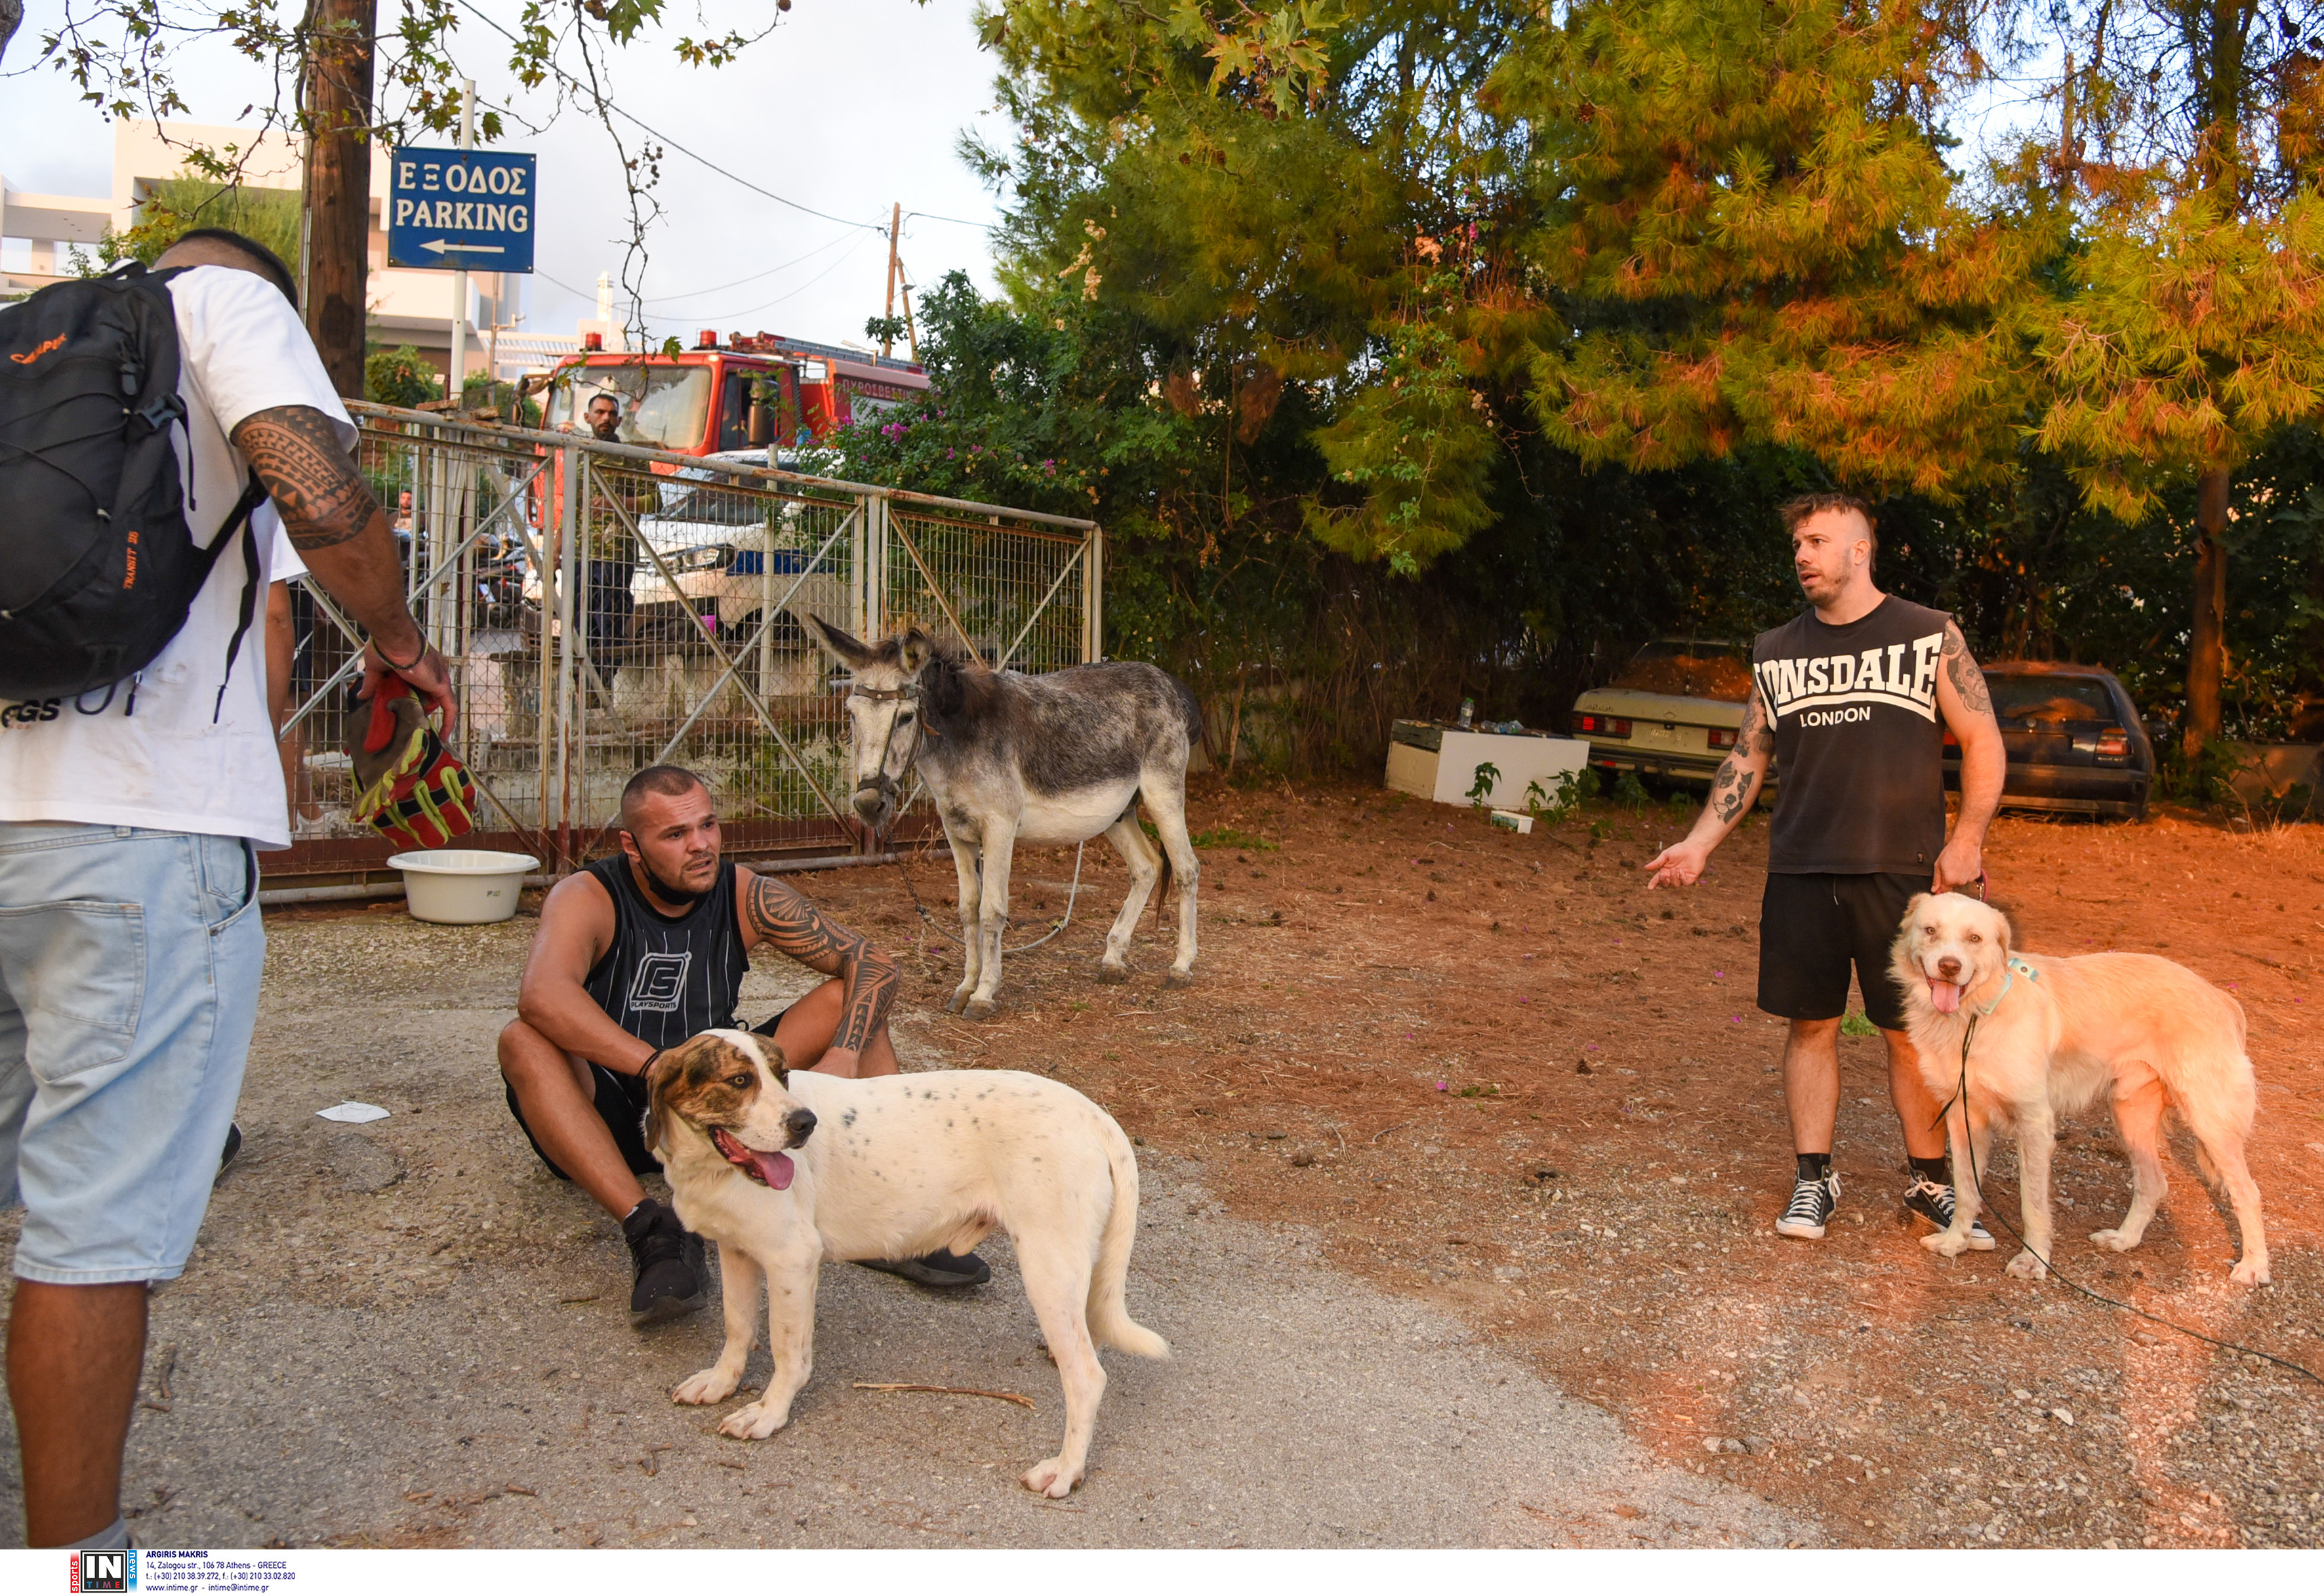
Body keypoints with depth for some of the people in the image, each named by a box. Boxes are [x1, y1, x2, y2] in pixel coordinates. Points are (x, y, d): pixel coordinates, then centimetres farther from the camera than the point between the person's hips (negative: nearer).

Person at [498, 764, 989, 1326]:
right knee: (524, 1042, -32)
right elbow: (543, 996, -37)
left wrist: (841, 1059, -28)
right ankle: (653, 1230, -40)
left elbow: (877, 966, -9)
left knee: (849, 999, -12)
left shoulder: (745, 897, -6)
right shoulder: (588, 898, -15)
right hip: (615, 1117, -3)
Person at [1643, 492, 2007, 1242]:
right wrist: (1700, 843, 3)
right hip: (1799, 870, 3)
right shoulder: (1777, 651, 11)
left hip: (1901, 871, -2)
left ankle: (1931, 1181, 18)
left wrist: (1967, 839, -9)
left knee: (1912, 1031, 3)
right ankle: (1813, 1180, 17)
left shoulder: (1930, 635, 3)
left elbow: (1983, 742, 2)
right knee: (1811, 1024, 6)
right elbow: (1746, 759, 14)